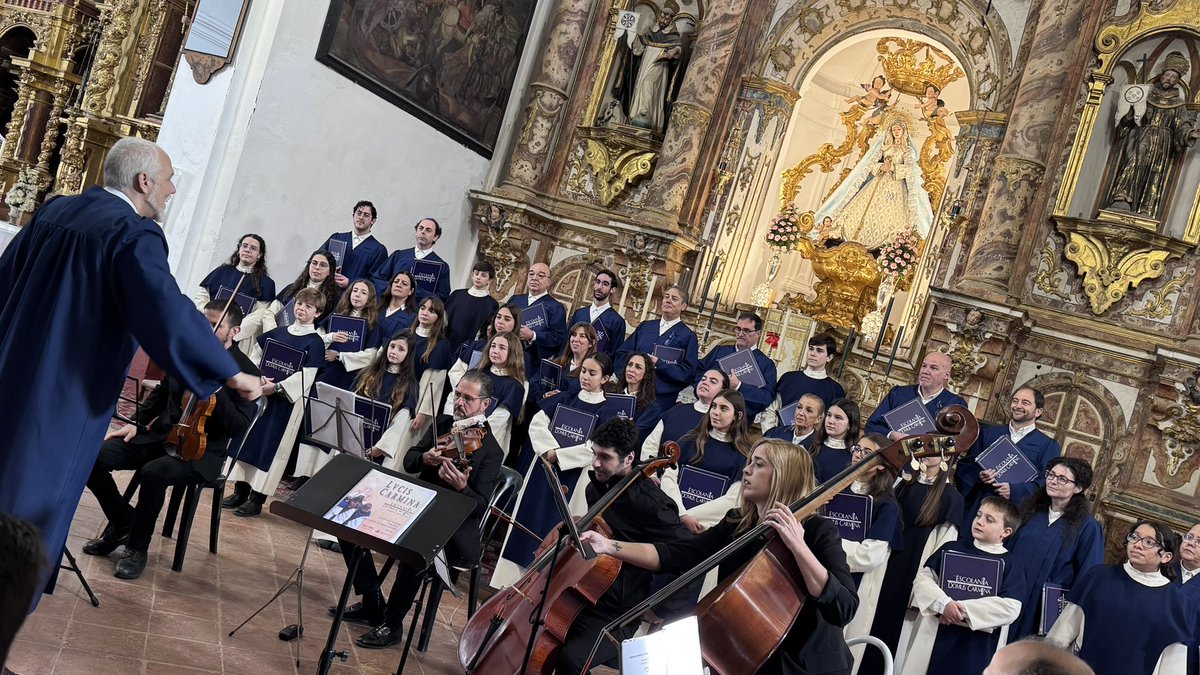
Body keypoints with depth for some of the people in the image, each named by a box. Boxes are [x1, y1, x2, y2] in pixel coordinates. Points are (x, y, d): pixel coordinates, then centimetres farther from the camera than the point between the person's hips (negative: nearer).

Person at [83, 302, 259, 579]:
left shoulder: (246, 372, -10)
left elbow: (238, 427, -18)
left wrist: (216, 388, -27)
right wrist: (136, 423, 9)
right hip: (159, 434, 6)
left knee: (153, 472, -37)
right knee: (94, 457, -15)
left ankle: (137, 547, -12)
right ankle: (122, 522, 9)